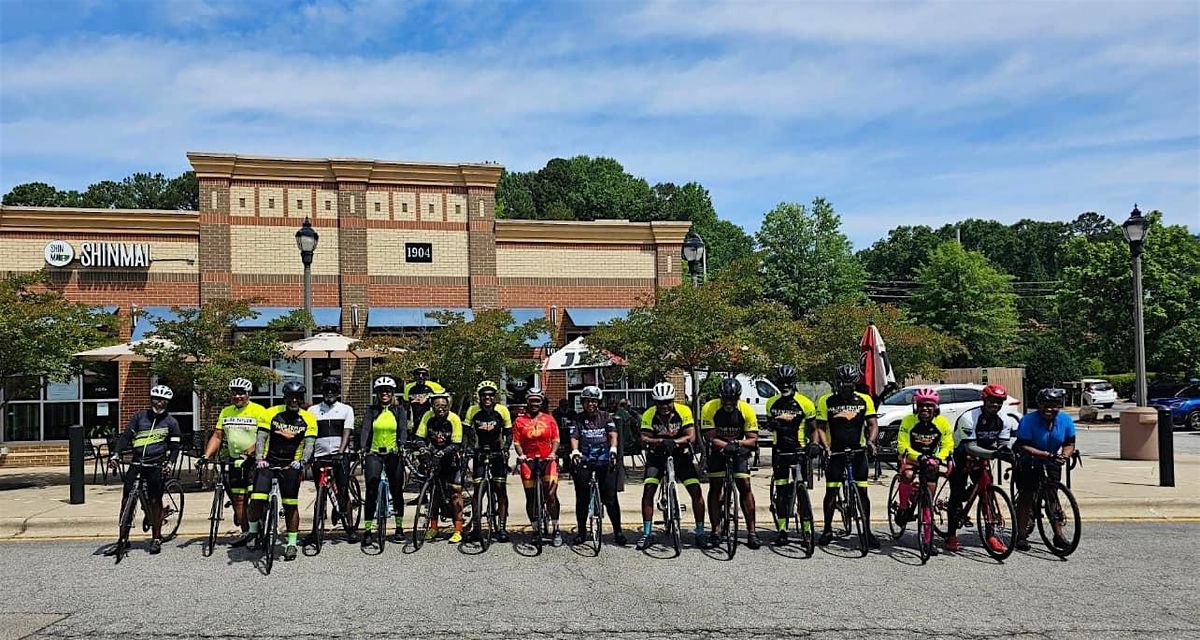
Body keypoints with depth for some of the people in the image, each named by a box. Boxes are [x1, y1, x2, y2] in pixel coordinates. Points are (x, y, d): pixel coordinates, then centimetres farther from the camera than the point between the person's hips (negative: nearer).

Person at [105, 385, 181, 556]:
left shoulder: (171, 422, 6)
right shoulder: (139, 417, 10)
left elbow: (175, 446, 5)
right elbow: (126, 436, 3)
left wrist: (170, 462, -12)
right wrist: (116, 454, -11)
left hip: (156, 465, -2)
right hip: (136, 463, 2)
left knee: (155, 501, 0)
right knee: (126, 500, -2)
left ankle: (156, 539, 11)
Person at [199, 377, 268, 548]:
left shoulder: (258, 411, -7)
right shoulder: (226, 412, 12)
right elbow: (217, 436, 11)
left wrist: (249, 453, -24)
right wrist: (206, 455, -2)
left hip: (254, 460, -5)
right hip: (234, 461, 6)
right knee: (238, 498, 6)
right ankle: (245, 532, 16)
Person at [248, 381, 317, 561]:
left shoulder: (308, 419, -2)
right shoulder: (271, 414, -3)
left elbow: (309, 444, -11)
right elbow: (261, 438, -8)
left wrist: (301, 461, -30)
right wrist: (260, 458, -25)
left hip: (291, 465, 0)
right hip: (269, 462, 0)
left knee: (291, 505, 0)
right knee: (257, 498, -13)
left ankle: (291, 543, 12)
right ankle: (253, 531, 11)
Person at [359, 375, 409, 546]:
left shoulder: (399, 410, 4)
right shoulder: (371, 411, 5)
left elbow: (403, 429, -8)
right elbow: (365, 429, -7)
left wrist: (402, 445, -27)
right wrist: (362, 448, -24)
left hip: (393, 454, 0)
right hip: (374, 454, 0)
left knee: (396, 491, 5)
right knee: (371, 492, -9)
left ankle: (399, 528, 18)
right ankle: (367, 531, -6)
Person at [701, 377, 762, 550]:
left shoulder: (747, 410, -19)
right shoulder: (709, 408, -21)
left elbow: (753, 439, -18)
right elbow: (710, 437, -24)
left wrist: (738, 443, -37)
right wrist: (726, 446, -41)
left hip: (739, 451, 0)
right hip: (717, 450, 0)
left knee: (745, 486, -10)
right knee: (715, 488, -5)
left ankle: (751, 532, -4)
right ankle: (715, 531, 3)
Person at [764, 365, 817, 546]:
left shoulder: (804, 403, -5)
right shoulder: (771, 403, 6)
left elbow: (813, 428, 4)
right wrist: (774, 424, -6)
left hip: (799, 450, -3)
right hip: (780, 450, 3)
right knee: (781, 490, 2)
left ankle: (807, 530, 2)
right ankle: (781, 530, 7)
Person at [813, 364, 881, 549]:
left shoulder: (864, 400, 3)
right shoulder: (826, 401, 0)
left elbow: (873, 424, 0)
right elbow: (820, 427, 0)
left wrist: (870, 441, -19)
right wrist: (825, 446, -16)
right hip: (834, 451, -1)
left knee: (862, 492, -1)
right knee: (831, 491, 1)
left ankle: (867, 531, 6)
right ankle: (827, 530, 12)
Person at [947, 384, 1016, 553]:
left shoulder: (1004, 420, -9)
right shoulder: (969, 418, -28)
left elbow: (1002, 444, -12)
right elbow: (970, 447, -33)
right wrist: (993, 454, -46)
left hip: (982, 458, 5)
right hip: (962, 456, -5)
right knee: (957, 495, -7)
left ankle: (990, 535, 4)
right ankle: (952, 536, -1)